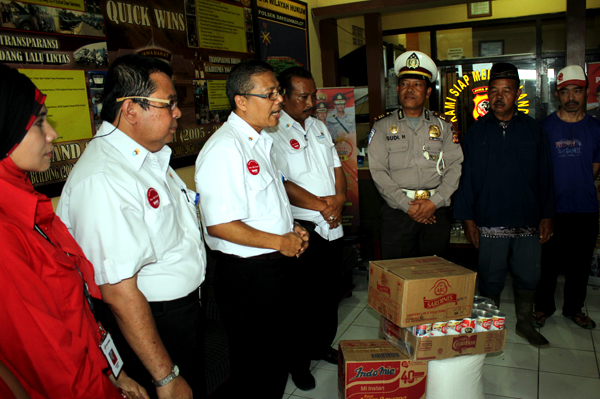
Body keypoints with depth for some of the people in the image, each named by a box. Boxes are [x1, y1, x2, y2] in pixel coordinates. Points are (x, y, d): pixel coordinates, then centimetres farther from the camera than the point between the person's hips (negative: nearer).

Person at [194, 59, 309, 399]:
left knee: (280, 348, 24)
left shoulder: (261, 141, 10)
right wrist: (280, 241, -18)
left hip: (276, 265, 9)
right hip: (246, 272, -9)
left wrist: (292, 228, 5)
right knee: (254, 359, 9)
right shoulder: (225, 149, -22)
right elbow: (219, 225, -26)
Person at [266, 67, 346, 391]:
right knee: (302, 297, 5)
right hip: (301, 230, -7)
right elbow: (282, 184, -19)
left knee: (329, 291, 18)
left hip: (331, 227, 7)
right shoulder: (273, 133, -11)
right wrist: (322, 205, -16)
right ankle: (299, 360, 24)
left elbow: (336, 167, 14)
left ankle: (322, 345, 39)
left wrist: (339, 199, -4)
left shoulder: (319, 127, 14)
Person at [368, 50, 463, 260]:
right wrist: (407, 205, -11)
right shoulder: (383, 127, 7)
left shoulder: (443, 126, 12)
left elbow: (454, 166, 3)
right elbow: (378, 172, -3)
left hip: (437, 211, 2)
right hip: (397, 211, -1)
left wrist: (434, 202, -11)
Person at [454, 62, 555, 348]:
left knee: (528, 276, 12)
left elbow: (545, 176, 8)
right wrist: (468, 219, -4)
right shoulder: (476, 132, 3)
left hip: (528, 221, 2)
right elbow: (466, 178, 1)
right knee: (490, 279, 8)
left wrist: (546, 215, 3)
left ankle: (524, 324, 33)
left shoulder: (533, 130, 6)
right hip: (490, 223, -1)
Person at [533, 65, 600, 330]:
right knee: (548, 261, 6)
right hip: (552, 208, -2)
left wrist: (578, 188, 4)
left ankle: (574, 308, 30)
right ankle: (544, 306, 24)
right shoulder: (545, 127, -2)